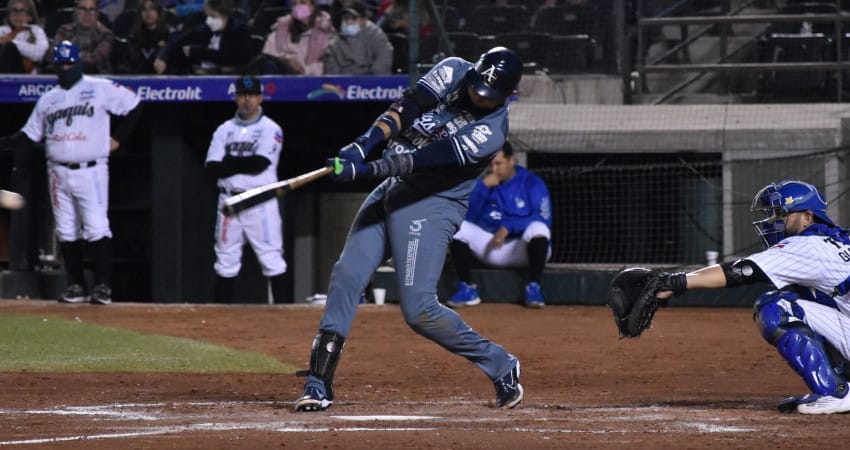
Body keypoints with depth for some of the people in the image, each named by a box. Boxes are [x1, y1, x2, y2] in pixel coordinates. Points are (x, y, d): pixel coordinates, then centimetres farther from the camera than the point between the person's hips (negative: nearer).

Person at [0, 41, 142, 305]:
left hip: (91, 171, -5)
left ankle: (103, 286, -8)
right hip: (58, 172, 5)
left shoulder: (100, 89, 1)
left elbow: (133, 106, 4)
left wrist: (117, 139, 0)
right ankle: (75, 286, 13)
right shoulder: (47, 100, 15)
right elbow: (30, 135, 16)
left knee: (96, 228, -12)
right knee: (66, 231, 5)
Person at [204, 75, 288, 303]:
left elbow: (260, 163, -15)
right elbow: (213, 168, 1)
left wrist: (230, 162, -4)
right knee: (226, 259, 7)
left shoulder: (270, 129, 0)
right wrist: (244, 164, -12)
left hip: (261, 201, -4)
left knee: (271, 256, -7)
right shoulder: (224, 130, 12)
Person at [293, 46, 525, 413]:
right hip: (390, 190, 6)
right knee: (346, 276, -5)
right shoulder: (454, 71, 0)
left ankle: (500, 366, 4)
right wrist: (360, 148, -22)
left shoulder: (491, 130, -18)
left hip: (432, 206, -6)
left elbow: (425, 160, -26)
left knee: (418, 308, -14)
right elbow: (405, 110, -7)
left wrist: (366, 170, -34)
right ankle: (318, 385, -4)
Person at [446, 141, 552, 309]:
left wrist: (509, 227, -25)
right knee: (458, 227, -18)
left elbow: (544, 219, -16)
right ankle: (466, 288, -17)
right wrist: (483, 187, -14)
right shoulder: (483, 183, 9)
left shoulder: (532, 183, -4)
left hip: (523, 250, -4)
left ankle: (533, 287, -27)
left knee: (537, 228, -35)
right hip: (489, 248, 4)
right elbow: (467, 216, -3)